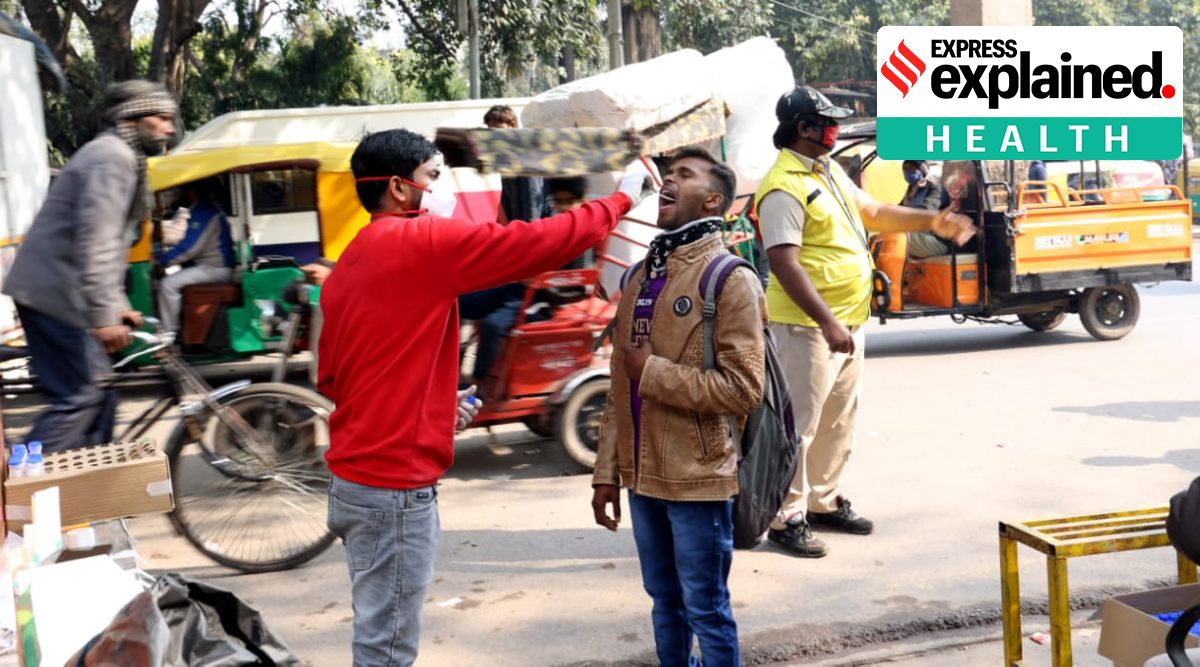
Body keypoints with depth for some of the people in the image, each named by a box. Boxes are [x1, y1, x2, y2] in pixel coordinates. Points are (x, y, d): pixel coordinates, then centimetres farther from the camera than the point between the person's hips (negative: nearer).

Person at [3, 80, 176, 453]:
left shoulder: (124, 158, 21)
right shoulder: (112, 156, -13)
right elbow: (93, 240, -24)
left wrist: (117, 305, 23)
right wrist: (104, 315, -26)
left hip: (60, 291, 10)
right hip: (54, 293, -10)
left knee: (100, 394, 11)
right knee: (79, 397, -11)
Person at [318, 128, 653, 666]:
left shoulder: (349, 264, 12)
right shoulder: (422, 241, -14)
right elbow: (536, 243, -12)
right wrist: (619, 201, 2)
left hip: (357, 477, 9)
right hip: (393, 486, -9)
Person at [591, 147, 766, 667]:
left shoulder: (731, 279, -11)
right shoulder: (640, 277, 10)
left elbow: (742, 390, -19)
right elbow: (619, 387, 12)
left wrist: (654, 371, -15)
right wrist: (607, 472, 10)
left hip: (697, 477, -6)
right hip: (642, 474, 6)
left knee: (706, 608, 5)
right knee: (665, 600, 19)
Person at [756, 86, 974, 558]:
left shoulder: (830, 171, 13)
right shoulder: (784, 187, -19)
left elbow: (873, 213, 24)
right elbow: (784, 263, -25)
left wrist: (932, 221, 15)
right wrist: (827, 322, -30)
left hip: (848, 321, 10)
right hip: (809, 326, -10)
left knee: (839, 421, 18)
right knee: (800, 424, -3)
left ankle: (825, 501, 31)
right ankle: (787, 519, 6)